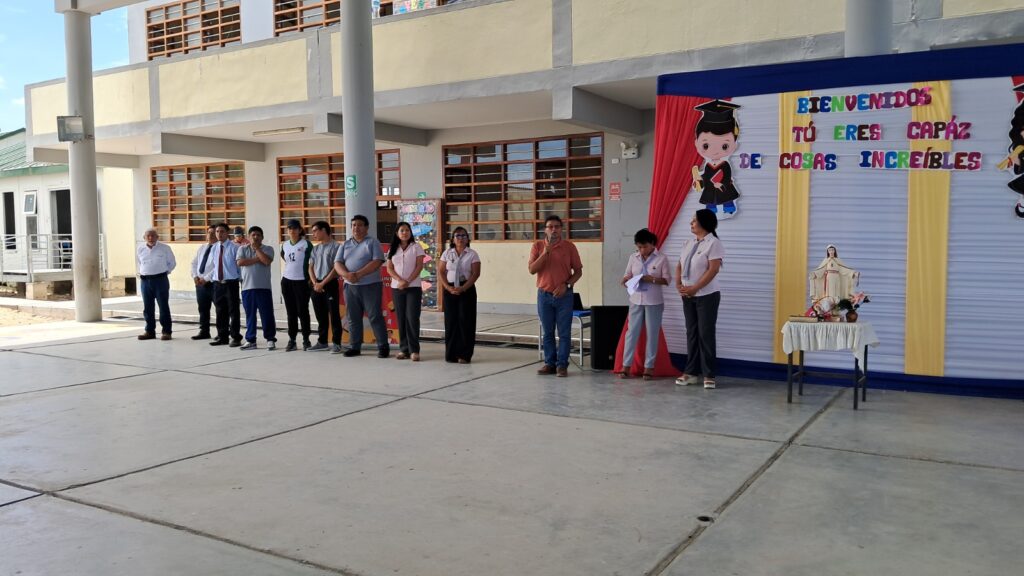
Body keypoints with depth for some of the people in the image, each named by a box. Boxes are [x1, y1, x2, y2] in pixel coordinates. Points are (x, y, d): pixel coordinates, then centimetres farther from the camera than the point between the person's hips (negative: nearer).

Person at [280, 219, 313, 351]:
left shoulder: (306, 244, -5)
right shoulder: (284, 245, 10)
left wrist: (310, 279, -9)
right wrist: (283, 278, 16)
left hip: (302, 282, -4)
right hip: (287, 281, 5)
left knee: (302, 311, -2)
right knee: (291, 312, 7)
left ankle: (306, 340, 5)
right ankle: (291, 340, 11)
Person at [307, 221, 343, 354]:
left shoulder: (335, 246, -5)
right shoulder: (315, 248, 14)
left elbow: (336, 268, -11)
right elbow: (311, 267, 13)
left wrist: (323, 283, -13)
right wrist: (315, 283, -4)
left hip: (330, 284, -6)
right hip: (316, 285, 6)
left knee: (334, 315, -6)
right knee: (320, 316, 11)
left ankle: (337, 343, -3)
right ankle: (322, 341, 20)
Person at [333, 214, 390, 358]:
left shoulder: (372, 242, 0)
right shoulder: (345, 245, 13)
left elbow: (377, 262, -13)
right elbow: (337, 264, 4)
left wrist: (359, 274, -21)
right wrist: (346, 275, -18)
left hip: (370, 285, -5)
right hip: (350, 286, 5)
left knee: (375, 317, -5)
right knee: (353, 318, 8)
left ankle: (383, 346, 0)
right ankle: (354, 346, 16)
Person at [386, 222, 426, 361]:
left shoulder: (416, 247, 2)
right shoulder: (393, 249, 11)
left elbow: (419, 266, -5)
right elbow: (389, 268, 5)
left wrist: (407, 281, -14)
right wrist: (400, 280, -12)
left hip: (414, 287, -3)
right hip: (397, 287, 3)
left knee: (412, 318, -9)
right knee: (401, 318, 5)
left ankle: (414, 350, -6)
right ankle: (404, 349, 10)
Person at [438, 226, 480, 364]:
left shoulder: (472, 254, 1)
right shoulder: (447, 253, 9)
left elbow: (476, 274, -6)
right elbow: (440, 272, 4)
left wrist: (463, 288, -16)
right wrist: (448, 287, -11)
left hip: (467, 289, -2)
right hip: (449, 290, 2)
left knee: (465, 320, -4)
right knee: (451, 320, 2)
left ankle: (464, 354, 2)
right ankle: (451, 354, 9)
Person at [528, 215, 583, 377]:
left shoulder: (569, 246, -1)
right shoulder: (538, 246, 3)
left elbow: (578, 271, 2)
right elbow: (532, 269, -7)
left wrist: (566, 285, -12)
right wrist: (545, 252, -16)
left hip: (564, 295, -1)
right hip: (544, 295, 2)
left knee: (564, 332, 0)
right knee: (547, 332, 8)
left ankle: (562, 364, 6)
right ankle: (549, 363, 16)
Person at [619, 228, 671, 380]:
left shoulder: (661, 258, -5)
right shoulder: (633, 257, 5)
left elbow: (667, 280, -5)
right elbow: (626, 276, 9)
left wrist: (652, 279, -20)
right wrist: (626, 279, -14)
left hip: (654, 302, -3)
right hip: (636, 300, 3)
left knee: (652, 334, 4)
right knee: (632, 332, 4)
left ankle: (649, 366, 12)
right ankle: (626, 365, 9)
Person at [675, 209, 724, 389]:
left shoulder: (713, 243, -11)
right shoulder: (688, 243, 12)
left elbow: (713, 270, -18)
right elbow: (679, 266, 14)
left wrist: (694, 288, -19)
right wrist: (679, 285, -2)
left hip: (706, 296, -7)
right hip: (688, 296, 7)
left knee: (706, 334, -4)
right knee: (691, 333, 9)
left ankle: (708, 375, 3)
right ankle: (691, 372, 15)